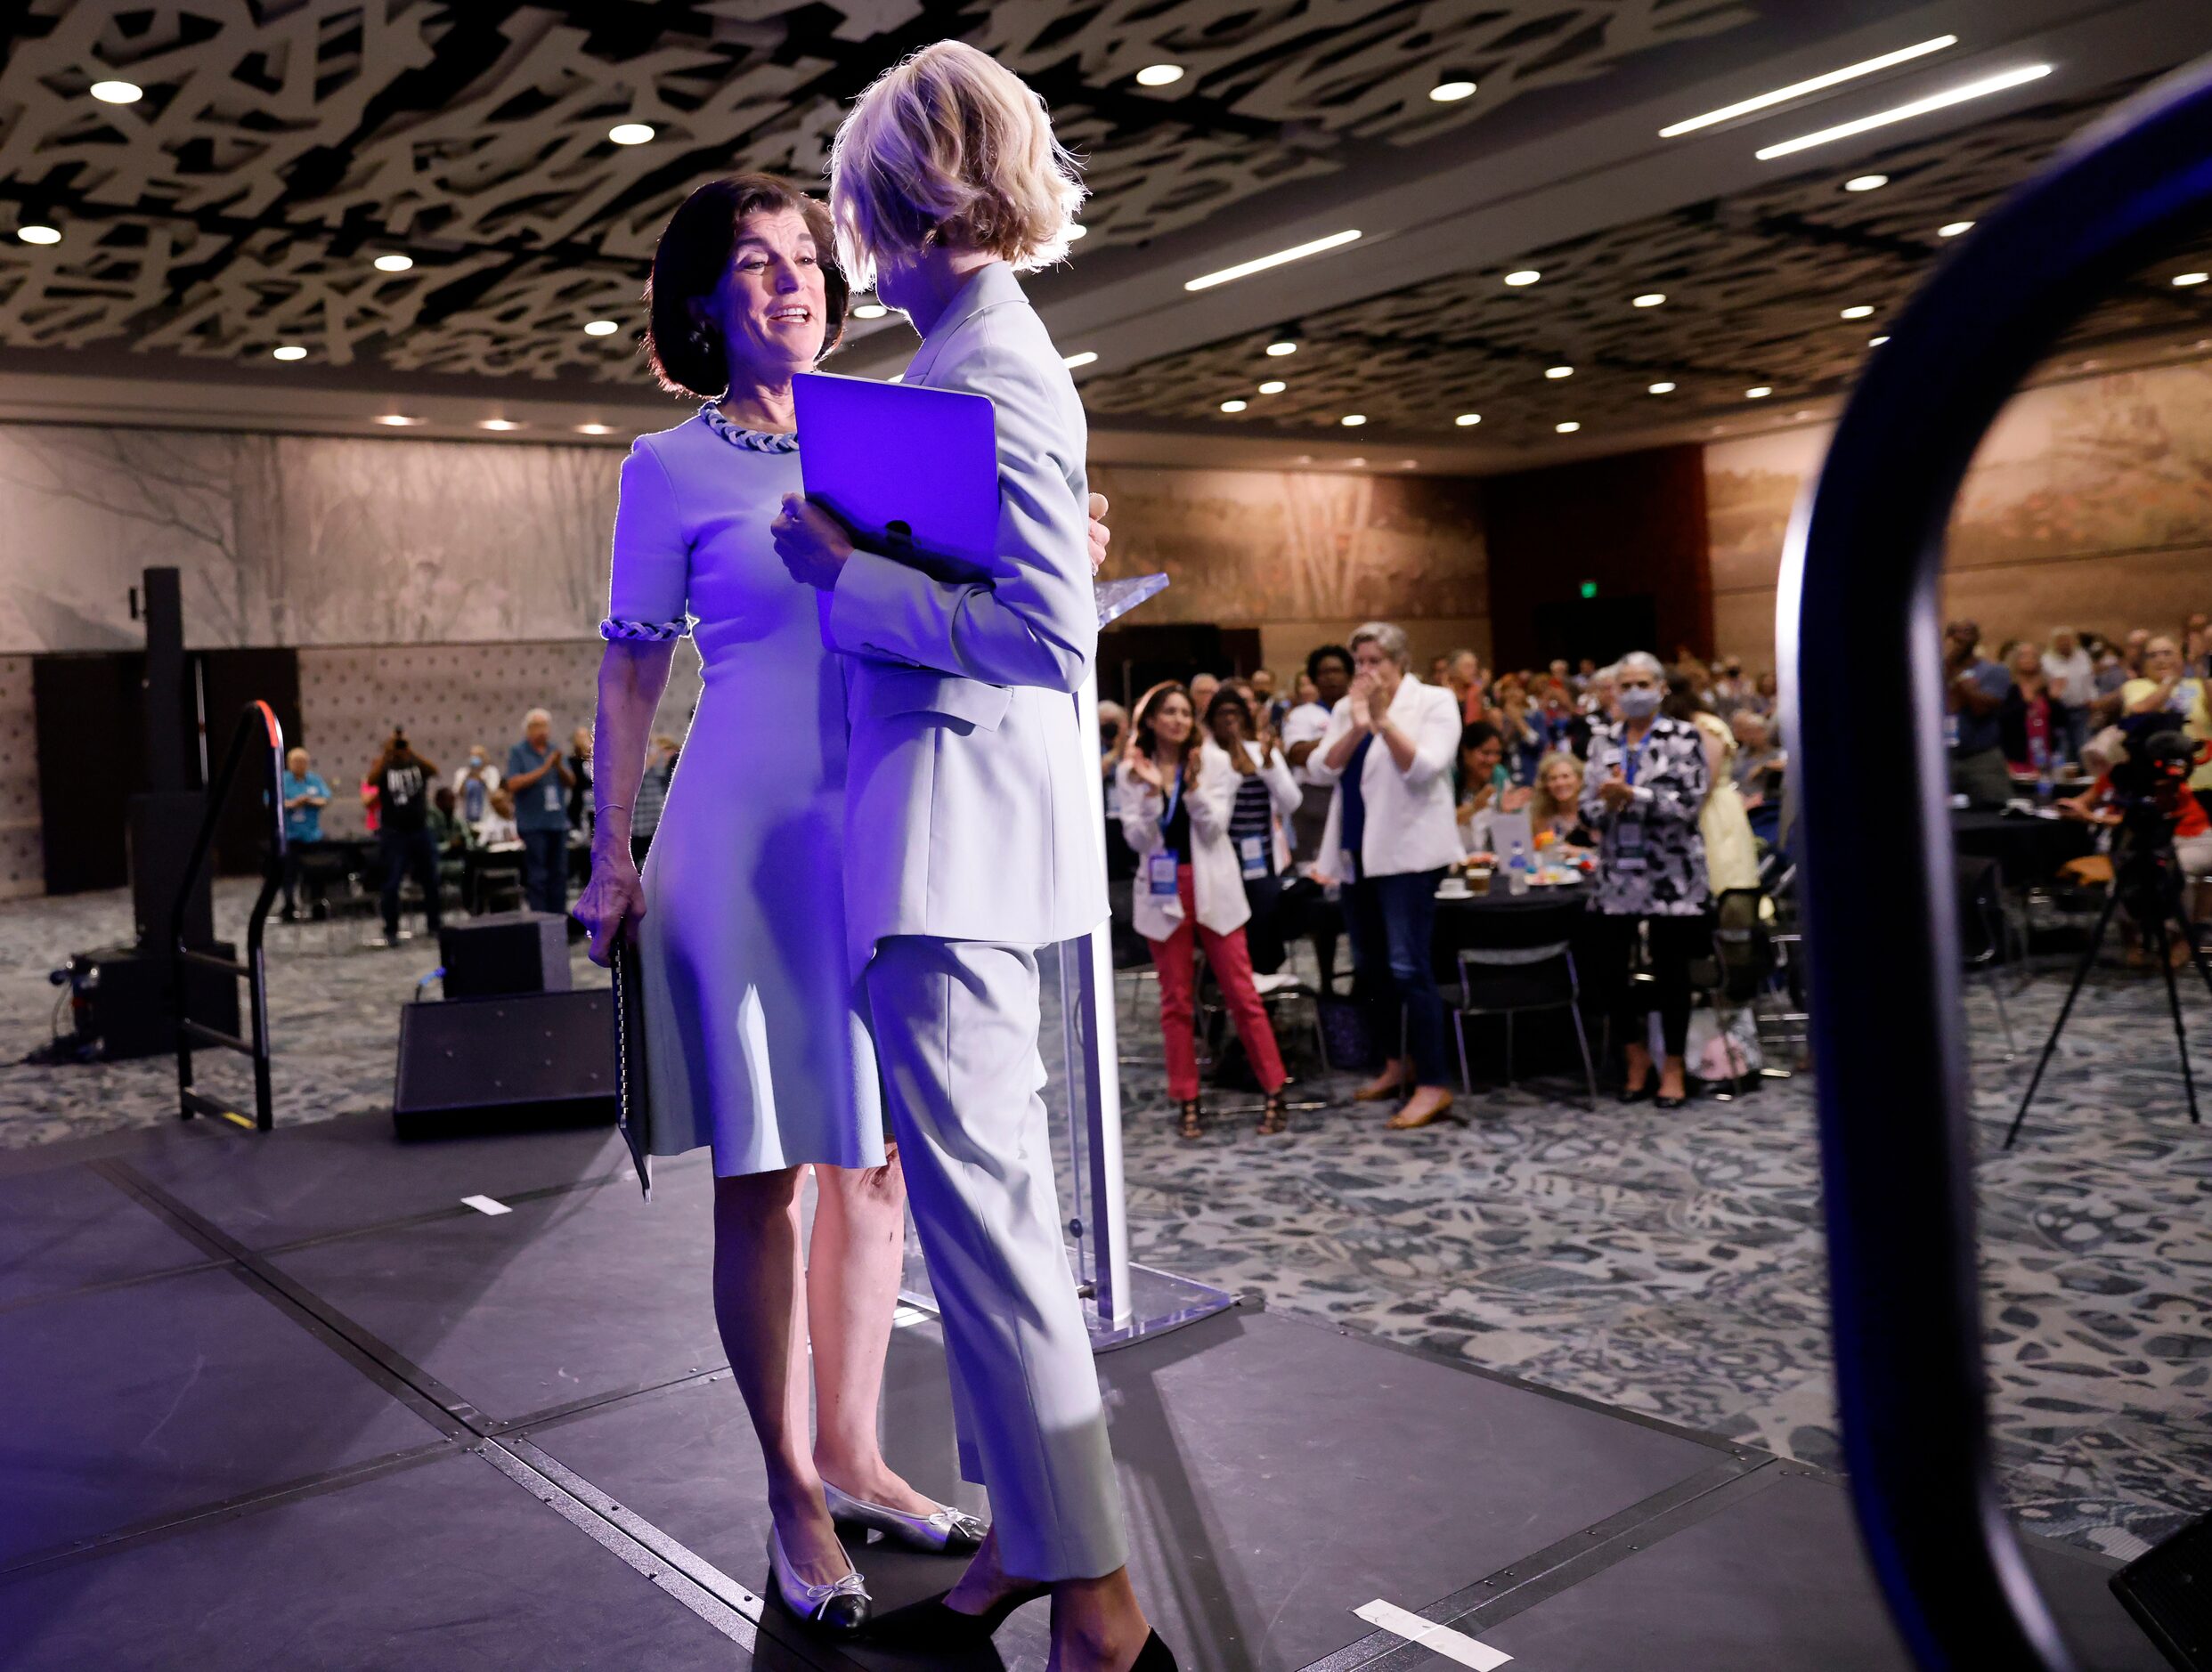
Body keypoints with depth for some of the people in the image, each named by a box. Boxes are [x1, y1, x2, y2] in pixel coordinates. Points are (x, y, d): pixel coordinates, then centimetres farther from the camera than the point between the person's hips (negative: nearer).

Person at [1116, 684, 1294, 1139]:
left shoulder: (1215, 761, 1)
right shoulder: (1132, 771, 3)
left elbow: (1214, 827, -7)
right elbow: (1138, 838, -5)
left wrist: (1193, 784, -20)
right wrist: (1151, 789, -17)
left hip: (1212, 886, -1)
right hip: (1163, 889, 1)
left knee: (1241, 991, -2)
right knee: (1176, 999, 5)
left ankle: (1275, 1093, 5)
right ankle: (1187, 1101, 12)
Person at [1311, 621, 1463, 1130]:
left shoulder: (1434, 702, -2)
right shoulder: (1346, 709, 12)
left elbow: (1424, 768, -16)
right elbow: (1323, 768, -1)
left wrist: (1383, 718, -20)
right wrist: (1357, 726, -14)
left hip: (1406, 852, -7)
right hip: (1356, 852, 7)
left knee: (1407, 967, -12)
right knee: (1369, 967, 13)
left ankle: (1434, 1084, -8)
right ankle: (1394, 1064, 27)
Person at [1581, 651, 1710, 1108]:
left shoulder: (1683, 737, -3)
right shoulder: (1603, 741, 9)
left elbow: (1689, 803, -13)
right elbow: (1587, 809, 6)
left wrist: (1632, 795, -21)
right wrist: (1607, 804, -15)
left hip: (1669, 873, -3)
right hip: (1617, 873, 4)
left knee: (1669, 971, 3)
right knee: (1608, 968, 1)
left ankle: (1673, 1067, 17)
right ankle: (1636, 1055, 22)